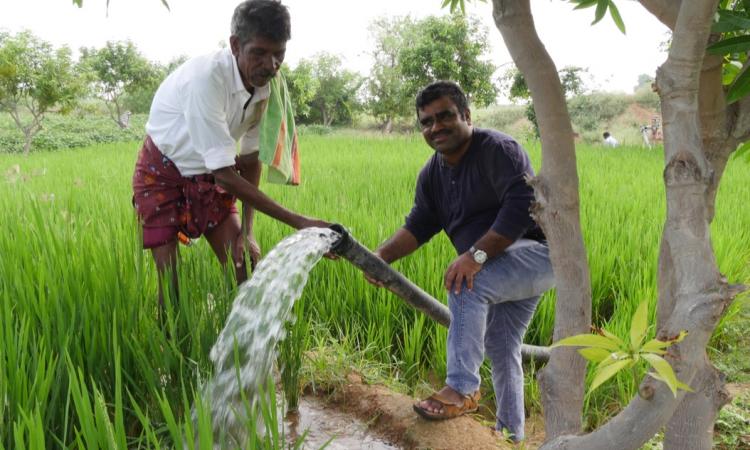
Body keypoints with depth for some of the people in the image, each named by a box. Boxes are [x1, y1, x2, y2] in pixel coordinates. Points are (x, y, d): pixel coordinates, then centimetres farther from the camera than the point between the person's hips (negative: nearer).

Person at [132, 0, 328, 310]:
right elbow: (225, 174, -34)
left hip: (207, 176, 5)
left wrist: (247, 229, -7)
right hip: (162, 174, -5)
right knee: (170, 283, -7)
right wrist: (299, 223, -36)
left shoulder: (265, 86, -13)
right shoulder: (206, 77, -34)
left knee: (242, 267, -2)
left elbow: (250, 160, -1)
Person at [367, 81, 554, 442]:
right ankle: (511, 433, 28)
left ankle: (461, 389, -23)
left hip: (537, 253, -9)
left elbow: (522, 206, -29)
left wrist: (476, 255, -35)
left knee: (465, 284, -30)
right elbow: (419, 225, 3)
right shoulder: (432, 174, 7)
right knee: (501, 350, 13)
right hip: (506, 269, 9)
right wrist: (383, 254, -15)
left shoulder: (497, 149, -18)